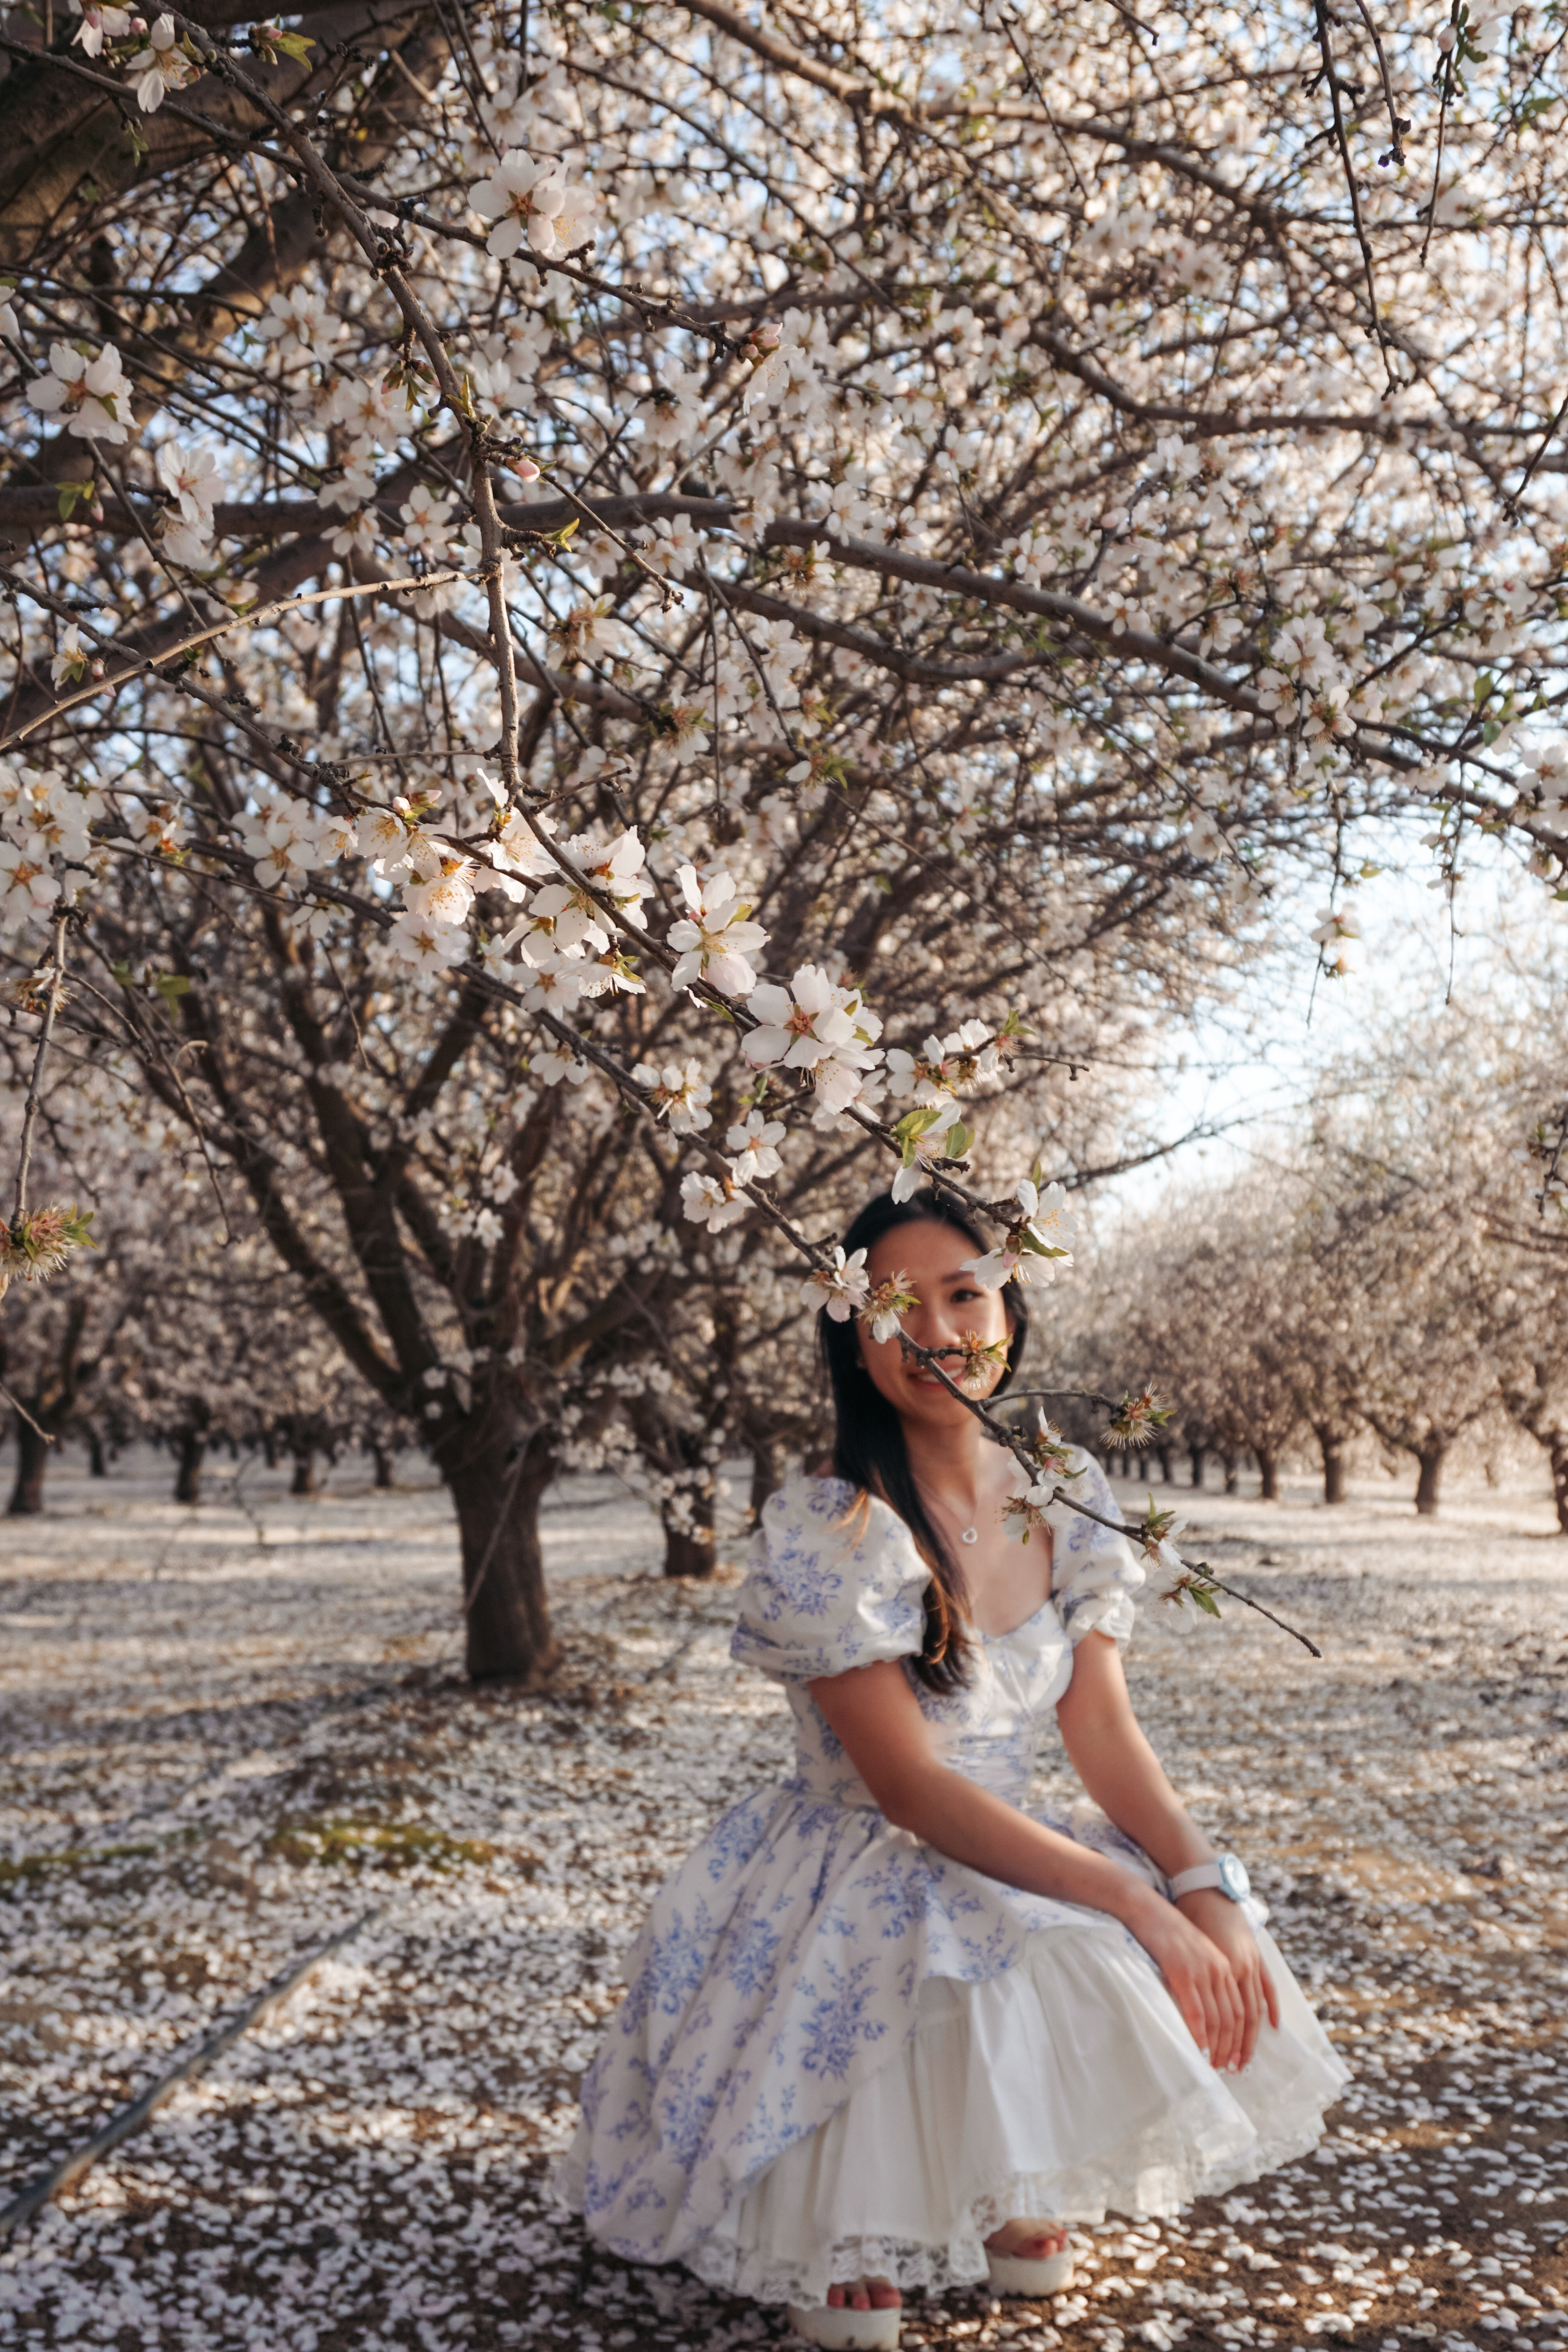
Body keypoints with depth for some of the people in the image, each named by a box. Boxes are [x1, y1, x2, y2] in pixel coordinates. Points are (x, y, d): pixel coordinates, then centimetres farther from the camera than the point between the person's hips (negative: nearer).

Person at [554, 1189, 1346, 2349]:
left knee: (1219, 1969, -14)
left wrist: (1204, 1886, -19)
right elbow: (908, 1784, -24)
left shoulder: (1070, 1494, -2)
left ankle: (1012, 2201, 14)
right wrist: (1136, 1902, -28)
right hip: (849, 1883, -6)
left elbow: (1104, 1728, -3)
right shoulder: (825, 1529, -22)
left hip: (1006, 1856, 6)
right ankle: (843, 2240, -1)